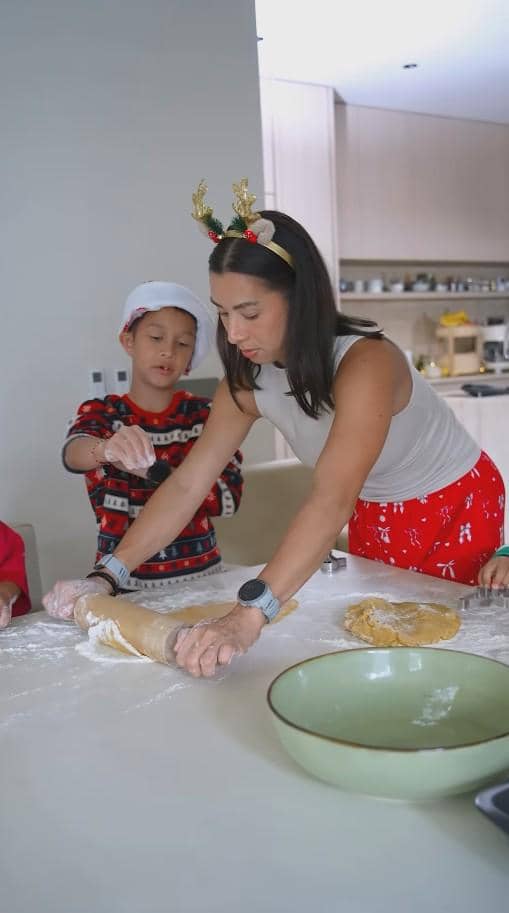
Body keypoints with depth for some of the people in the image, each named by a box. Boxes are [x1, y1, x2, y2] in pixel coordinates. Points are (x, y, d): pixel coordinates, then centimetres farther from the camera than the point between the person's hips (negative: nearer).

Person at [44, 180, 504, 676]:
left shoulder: (365, 362, -36)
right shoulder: (248, 380, -15)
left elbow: (331, 501, -48)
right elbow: (187, 484, -16)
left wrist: (248, 616, -57)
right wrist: (108, 574, -24)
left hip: (457, 507, -5)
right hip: (374, 518, 5)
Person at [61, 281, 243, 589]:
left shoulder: (205, 414, 4)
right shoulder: (99, 412, 2)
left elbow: (229, 497, -5)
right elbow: (73, 453, -19)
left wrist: (151, 471, -17)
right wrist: (107, 448, -41)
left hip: (198, 572, 1)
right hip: (122, 578, -1)